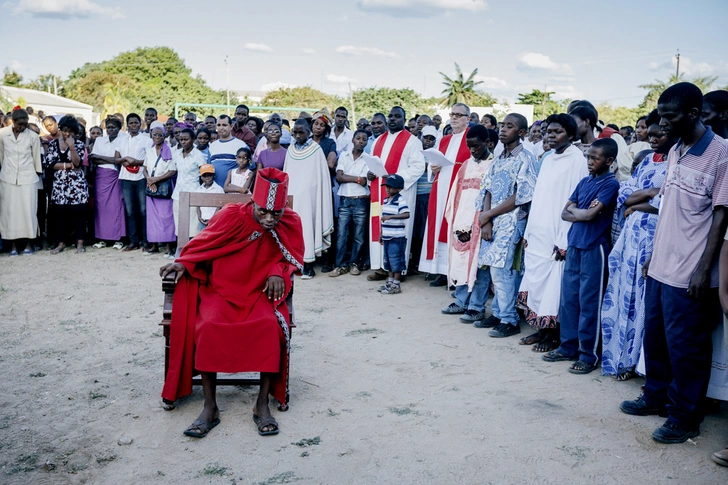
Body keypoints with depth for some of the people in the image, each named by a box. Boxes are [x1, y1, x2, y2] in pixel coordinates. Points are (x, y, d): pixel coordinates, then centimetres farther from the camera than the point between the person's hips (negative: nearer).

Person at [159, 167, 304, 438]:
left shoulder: (291, 224, -7)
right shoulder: (231, 216, -13)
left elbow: (292, 258, 6)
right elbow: (203, 243, 1)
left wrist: (279, 272, -14)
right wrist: (183, 263, -13)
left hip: (259, 292, 1)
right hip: (222, 290, 0)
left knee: (271, 325, -30)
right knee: (208, 326, -29)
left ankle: (263, 404, -18)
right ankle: (210, 408, -18)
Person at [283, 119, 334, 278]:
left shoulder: (316, 149, -4)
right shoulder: (291, 150, 10)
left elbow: (321, 176, -4)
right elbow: (286, 174, 14)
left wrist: (318, 197, -8)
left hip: (308, 196, -4)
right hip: (292, 195, 5)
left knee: (307, 225, -5)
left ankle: (308, 265, -1)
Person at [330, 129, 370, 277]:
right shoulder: (344, 156, 7)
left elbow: (364, 182, -8)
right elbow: (339, 177, -4)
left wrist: (346, 177, -6)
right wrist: (356, 178, -8)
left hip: (361, 201, -1)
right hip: (345, 200, 1)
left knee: (358, 235, 5)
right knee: (342, 234, -1)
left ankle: (354, 263, 16)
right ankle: (340, 265, 5)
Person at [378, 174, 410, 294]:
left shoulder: (400, 200, -13)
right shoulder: (385, 200, 12)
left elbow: (406, 214, -28)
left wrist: (391, 216, -34)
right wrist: (381, 233, 21)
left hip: (397, 237, -8)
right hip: (387, 237, 8)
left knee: (396, 261, -2)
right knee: (388, 260, 15)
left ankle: (396, 285, 5)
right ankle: (390, 282, 26)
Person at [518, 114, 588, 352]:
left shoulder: (577, 160, -9)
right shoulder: (548, 159, 14)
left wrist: (563, 241, -16)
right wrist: (528, 231, 12)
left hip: (556, 235, -7)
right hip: (537, 234, 7)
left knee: (553, 284, 0)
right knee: (535, 281, 11)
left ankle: (553, 334, 12)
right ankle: (540, 329, 22)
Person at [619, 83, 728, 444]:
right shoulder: (674, 152, 10)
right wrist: (654, 252, 15)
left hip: (690, 274, -7)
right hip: (661, 266, 7)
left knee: (684, 345, 4)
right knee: (655, 336, 17)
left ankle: (686, 417, 20)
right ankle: (657, 396, 35)